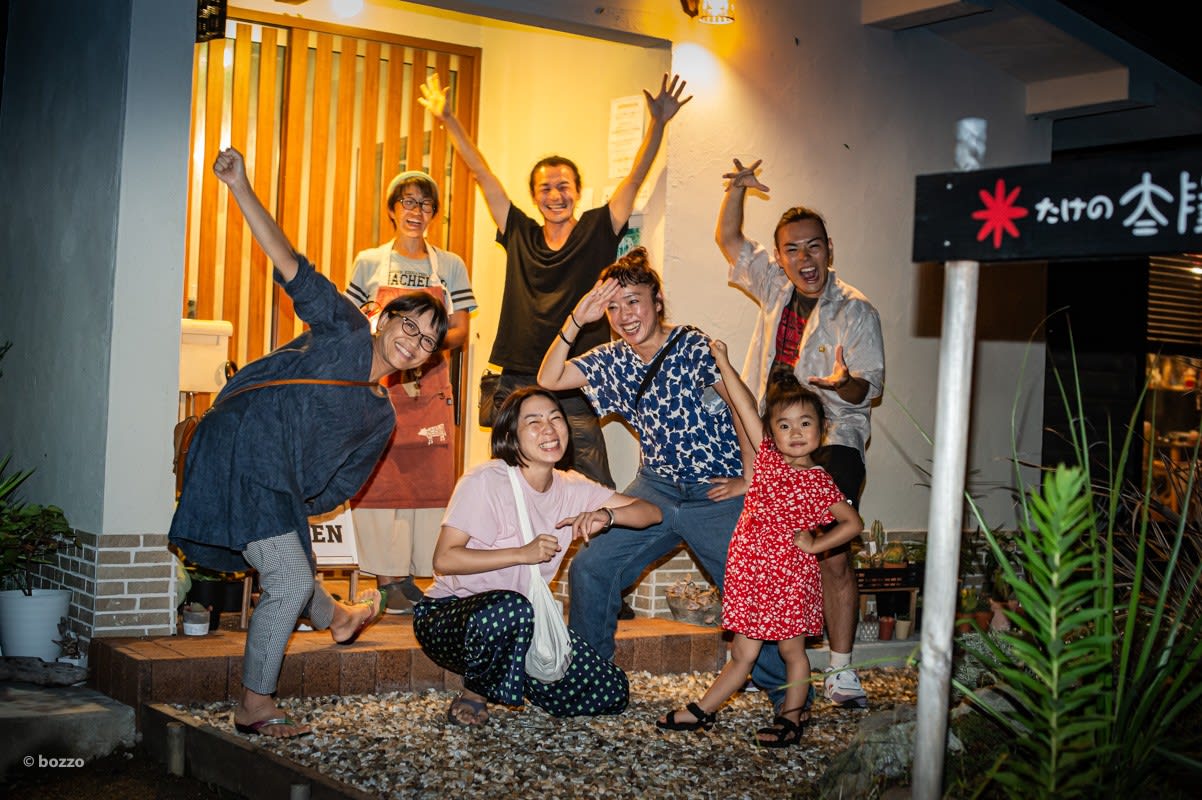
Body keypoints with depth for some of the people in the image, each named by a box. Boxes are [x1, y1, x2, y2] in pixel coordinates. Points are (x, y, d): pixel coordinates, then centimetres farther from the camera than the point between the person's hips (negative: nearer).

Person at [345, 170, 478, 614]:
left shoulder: (450, 265, 12)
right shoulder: (369, 262, 10)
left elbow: (461, 330, 8)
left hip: (430, 384, 1)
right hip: (377, 382, -1)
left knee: (430, 479, -4)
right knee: (379, 478, -6)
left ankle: (410, 577, 1)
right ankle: (389, 579, -2)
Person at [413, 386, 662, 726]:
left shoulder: (571, 489, 3)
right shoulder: (486, 481, -15)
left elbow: (651, 512, 2)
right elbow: (444, 559, -21)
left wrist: (606, 514, -19)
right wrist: (522, 553, -25)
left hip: (521, 623, 6)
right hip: (449, 617, -6)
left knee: (612, 693, -6)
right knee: (509, 608, -41)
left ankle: (500, 680, 14)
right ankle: (474, 693, -11)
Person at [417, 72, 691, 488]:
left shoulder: (597, 231, 5)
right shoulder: (520, 235, 10)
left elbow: (636, 176, 1)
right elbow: (483, 176, 13)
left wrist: (658, 122, -10)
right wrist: (448, 120, 13)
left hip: (575, 396, -2)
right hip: (515, 389, 3)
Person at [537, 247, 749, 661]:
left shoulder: (693, 346, -9)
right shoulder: (613, 360, 6)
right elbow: (548, 380, 2)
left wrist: (750, 479, -9)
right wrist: (576, 321, -8)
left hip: (717, 491, -5)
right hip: (656, 487, 5)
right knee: (589, 568, -5)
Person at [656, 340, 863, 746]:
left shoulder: (818, 483, -6)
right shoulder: (768, 457, 5)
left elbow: (853, 523, 0)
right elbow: (745, 404, 6)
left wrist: (813, 544, -5)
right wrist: (721, 360, 10)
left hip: (789, 577, -4)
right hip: (749, 574, 4)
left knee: (791, 649, 7)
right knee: (742, 653, 11)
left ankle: (792, 717, 20)